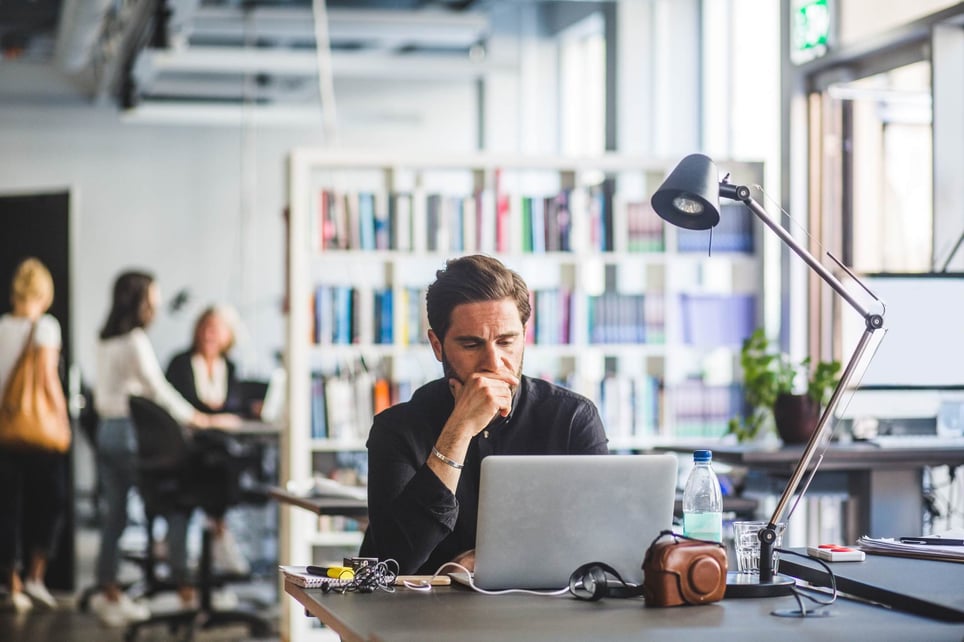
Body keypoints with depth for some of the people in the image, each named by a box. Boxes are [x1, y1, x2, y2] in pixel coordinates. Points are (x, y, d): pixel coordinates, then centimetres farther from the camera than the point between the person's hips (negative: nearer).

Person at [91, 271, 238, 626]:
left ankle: (108, 591, 13)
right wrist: (200, 420, -6)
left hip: (106, 432, 8)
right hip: (130, 433, -8)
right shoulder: (135, 341, -13)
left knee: (114, 515, 11)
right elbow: (158, 389, -14)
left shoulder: (106, 341, 13)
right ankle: (182, 583, 2)